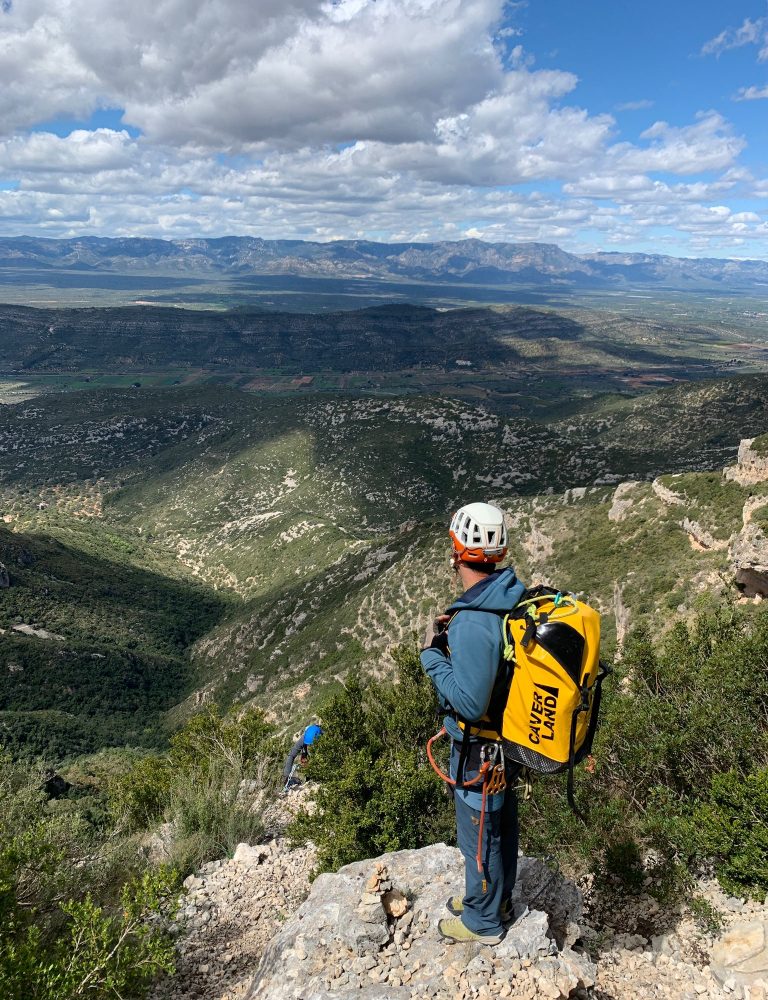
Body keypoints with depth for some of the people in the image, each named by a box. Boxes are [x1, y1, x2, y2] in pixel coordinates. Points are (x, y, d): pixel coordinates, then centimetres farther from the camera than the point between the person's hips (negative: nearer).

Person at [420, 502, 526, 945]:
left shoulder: (473, 622, -34)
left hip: (480, 750, -8)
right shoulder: (514, 598, -7)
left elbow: (470, 703, -31)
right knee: (502, 822, 26)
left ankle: (483, 921, 37)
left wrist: (433, 656, -21)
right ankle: (498, 898, 48)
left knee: (479, 835, 14)